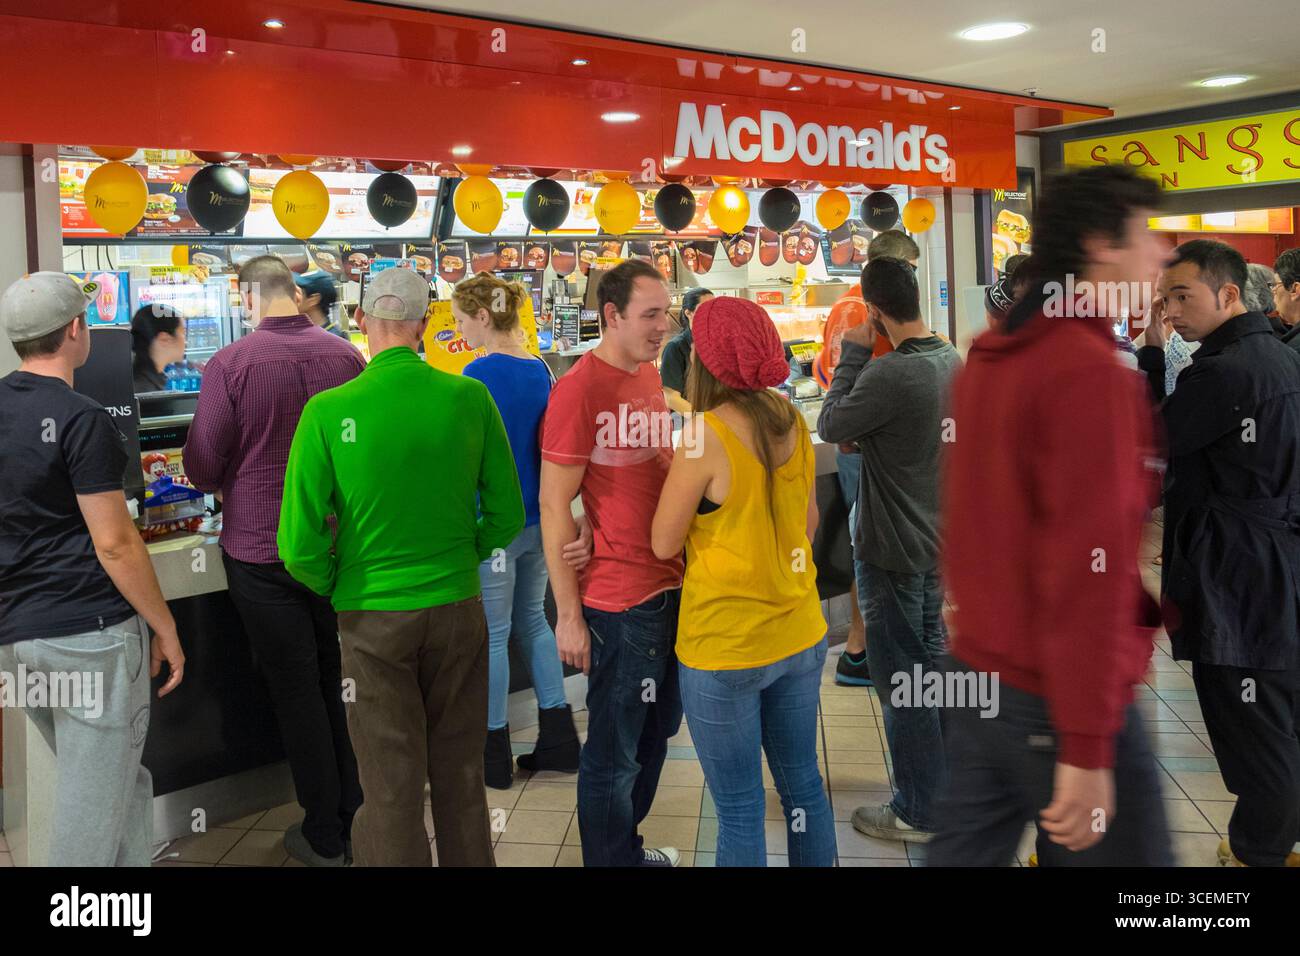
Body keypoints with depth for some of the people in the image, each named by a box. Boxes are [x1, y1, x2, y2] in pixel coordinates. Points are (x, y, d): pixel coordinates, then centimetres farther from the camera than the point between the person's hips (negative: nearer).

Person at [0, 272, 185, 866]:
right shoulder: (81, 419, -14)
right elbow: (114, 544, -16)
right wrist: (165, 628, -7)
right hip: (90, 629, -8)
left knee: (123, 781, 20)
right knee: (94, 806, 3)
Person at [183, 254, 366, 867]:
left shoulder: (230, 364, -15)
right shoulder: (345, 357, -4)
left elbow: (202, 467, -10)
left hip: (261, 551, -3)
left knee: (296, 691, 8)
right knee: (341, 680, 18)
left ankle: (325, 837, 20)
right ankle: (359, 813, 30)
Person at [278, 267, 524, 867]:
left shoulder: (328, 411, -13)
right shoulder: (470, 398, -8)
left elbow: (299, 546, -13)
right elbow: (507, 515, -1)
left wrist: (330, 585, 7)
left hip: (374, 618, -2)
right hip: (458, 608, 2)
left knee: (392, 788, 10)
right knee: (461, 777, 17)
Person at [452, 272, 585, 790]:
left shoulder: (481, 373, -17)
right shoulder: (539, 369, 6)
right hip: (536, 515, 7)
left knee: (494, 634, 4)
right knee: (533, 619, 18)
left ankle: (494, 756, 17)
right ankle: (558, 738, 24)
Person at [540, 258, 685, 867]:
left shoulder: (651, 378, 8)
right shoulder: (580, 388, -16)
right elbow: (554, 506, -15)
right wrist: (568, 615, -14)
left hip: (671, 588, 8)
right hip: (620, 600, -8)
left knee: (657, 730, 22)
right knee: (614, 754, 7)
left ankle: (627, 846, 41)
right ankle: (612, 859, 27)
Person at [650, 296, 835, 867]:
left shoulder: (705, 435, -19)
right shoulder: (793, 423, 1)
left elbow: (664, 543, -11)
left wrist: (679, 474, 3)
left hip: (724, 646, -7)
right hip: (799, 635, 7)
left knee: (740, 811, 8)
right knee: (802, 782, 21)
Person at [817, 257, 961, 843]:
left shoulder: (890, 373, -27)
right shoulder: (952, 360, 2)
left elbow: (831, 426, -13)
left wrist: (853, 353, -8)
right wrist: (867, 439, 3)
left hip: (892, 550, -8)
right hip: (936, 539, 9)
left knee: (902, 678, 4)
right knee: (932, 660, 22)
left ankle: (919, 812, 18)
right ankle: (947, 781, 37)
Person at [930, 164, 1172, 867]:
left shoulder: (984, 360, 8)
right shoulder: (1091, 373, -18)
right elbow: (1089, 563, -22)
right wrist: (1087, 749, -20)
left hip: (974, 676, 8)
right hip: (1059, 701, -8)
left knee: (963, 853, 15)